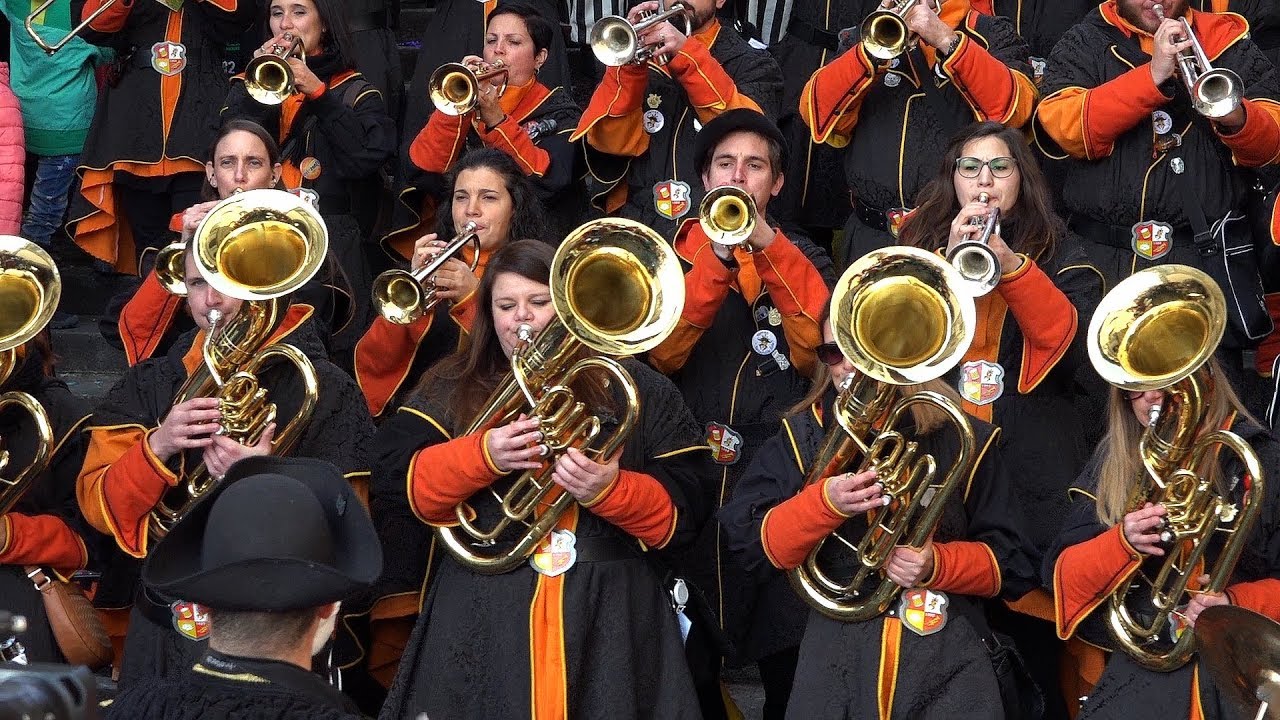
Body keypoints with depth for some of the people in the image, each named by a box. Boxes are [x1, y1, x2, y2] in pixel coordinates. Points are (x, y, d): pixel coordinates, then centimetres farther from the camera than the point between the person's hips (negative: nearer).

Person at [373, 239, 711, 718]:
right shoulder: (450, 389, 12)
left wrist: (611, 490, -17)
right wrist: (482, 456, -16)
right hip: (483, 623, 0)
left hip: (606, 621, 0)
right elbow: (403, 490, -2)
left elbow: (680, 515, 1)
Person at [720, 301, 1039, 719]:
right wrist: (824, 502, -20)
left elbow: (1012, 565, 3)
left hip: (947, 661, -1)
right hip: (836, 659, 1)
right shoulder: (803, 435, 7)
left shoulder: (962, 438, 4)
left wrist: (939, 564, -15)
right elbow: (755, 546, -4)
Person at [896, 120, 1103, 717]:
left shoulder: (1058, 254, 9)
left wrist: (1011, 265, -19)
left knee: (1033, 639, -5)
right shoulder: (922, 244, 14)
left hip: (1033, 472, -2)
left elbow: (1078, 344, -8)